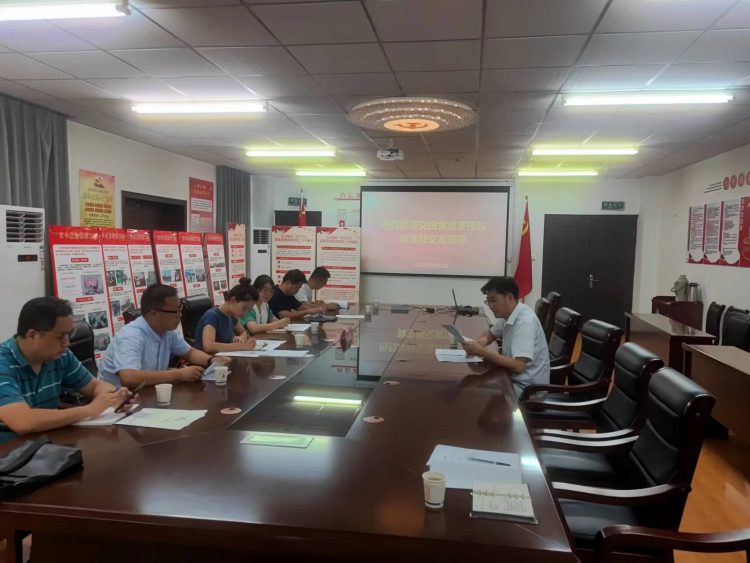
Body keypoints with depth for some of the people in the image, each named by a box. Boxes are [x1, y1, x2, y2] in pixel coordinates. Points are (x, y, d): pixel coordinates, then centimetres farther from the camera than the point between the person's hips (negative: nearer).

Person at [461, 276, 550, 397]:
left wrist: (481, 351, -28)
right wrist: (480, 342, -3)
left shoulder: (525, 321, -23)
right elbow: (490, 334, 21)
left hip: (527, 387, -8)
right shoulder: (507, 314, 3)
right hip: (514, 379, 8)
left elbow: (518, 366, -29)